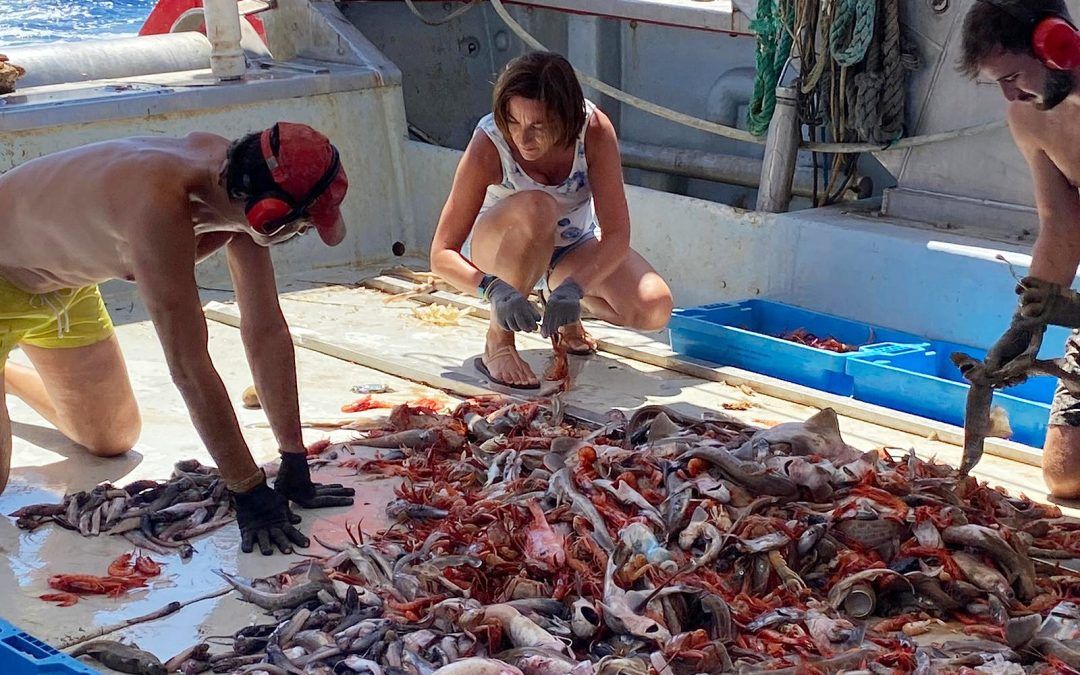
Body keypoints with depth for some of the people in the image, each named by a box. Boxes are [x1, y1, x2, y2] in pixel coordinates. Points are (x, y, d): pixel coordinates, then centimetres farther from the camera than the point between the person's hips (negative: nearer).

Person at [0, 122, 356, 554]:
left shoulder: (241, 187, -17)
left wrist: (295, 464, -13)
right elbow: (188, 367, -40)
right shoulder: (160, 204, -41)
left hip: (61, 286, 8)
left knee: (111, 441, 16)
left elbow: (267, 331, -13)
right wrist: (249, 494, -35)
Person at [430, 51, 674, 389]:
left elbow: (617, 234, -28)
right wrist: (493, 288, -47)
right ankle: (498, 344, -23)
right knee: (537, 207, -39)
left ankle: (558, 289, 8)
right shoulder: (488, 145, -29)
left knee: (655, 309, -22)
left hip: (575, 245, 3)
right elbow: (442, 254, -28)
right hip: (499, 245, -2)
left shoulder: (594, 129, -27)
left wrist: (573, 288, -44)